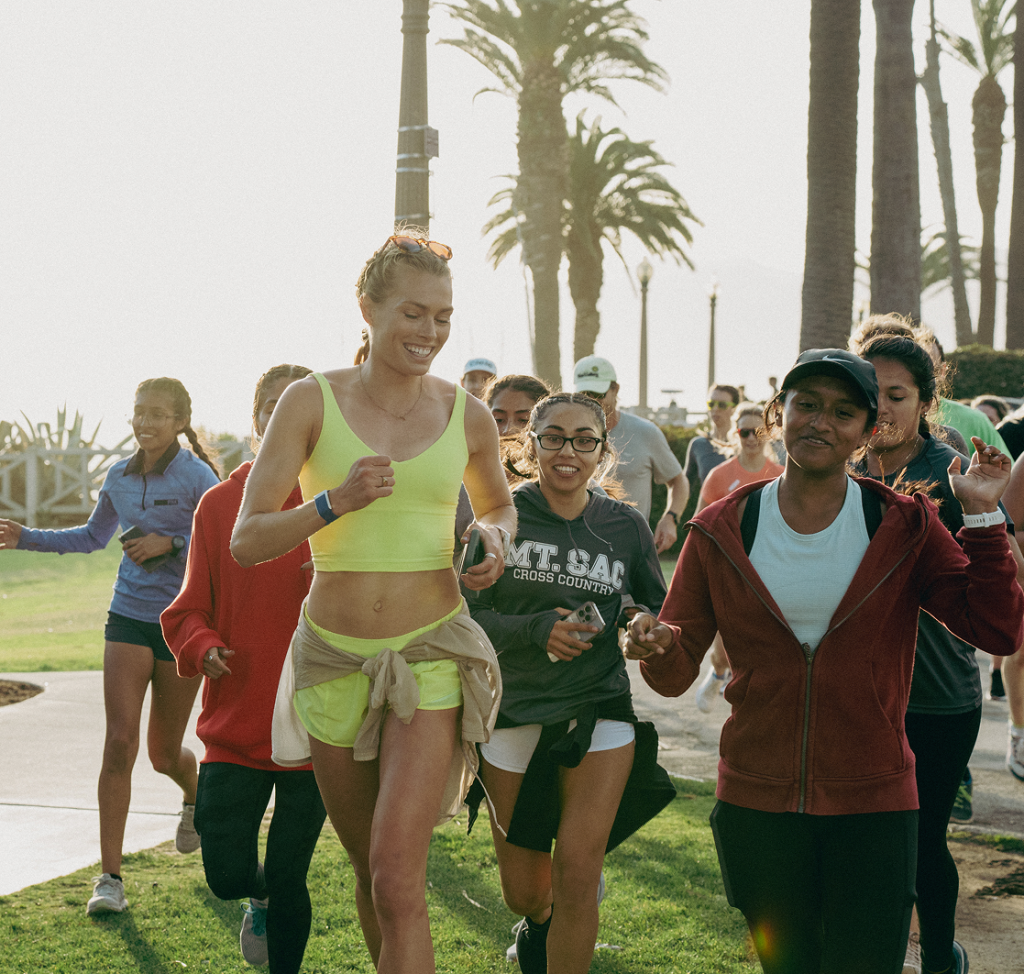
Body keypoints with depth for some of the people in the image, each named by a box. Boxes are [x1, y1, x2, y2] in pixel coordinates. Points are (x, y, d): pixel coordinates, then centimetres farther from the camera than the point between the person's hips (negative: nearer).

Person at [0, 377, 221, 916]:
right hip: (128, 617, 3)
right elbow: (93, 536, 22)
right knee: (120, 741, -10)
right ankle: (110, 876, -7)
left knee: (165, 755, 9)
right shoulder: (119, 477, 5)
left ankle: (193, 795, 48)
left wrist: (170, 543, -24)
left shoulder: (196, 478, -11)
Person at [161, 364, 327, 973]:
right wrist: (203, 647, -12)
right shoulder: (220, 504, 4)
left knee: (288, 879, 3)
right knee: (227, 873, -2)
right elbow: (191, 608, 9)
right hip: (236, 719, 1)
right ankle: (260, 900, 34)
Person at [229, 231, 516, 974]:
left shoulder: (468, 416, 0)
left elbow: (499, 503, 21)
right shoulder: (312, 401, -5)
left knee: (399, 880, -14)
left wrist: (496, 539, -2)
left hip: (431, 655, -1)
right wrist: (337, 500, -24)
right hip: (333, 658, 1)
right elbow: (246, 541, -8)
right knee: (369, 870, 15)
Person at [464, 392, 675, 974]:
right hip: (516, 714, 0)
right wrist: (536, 629, -20)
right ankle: (539, 923, 47)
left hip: (600, 709, 0)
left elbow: (657, 611, 14)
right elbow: (467, 616, -5)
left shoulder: (627, 527, 3)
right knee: (524, 892, 11)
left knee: (577, 875, -14)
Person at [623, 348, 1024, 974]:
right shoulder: (722, 533, 0)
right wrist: (657, 644, -22)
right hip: (757, 804, 2)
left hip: (873, 805, -1)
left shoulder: (905, 528, -1)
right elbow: (676, 673, 1)